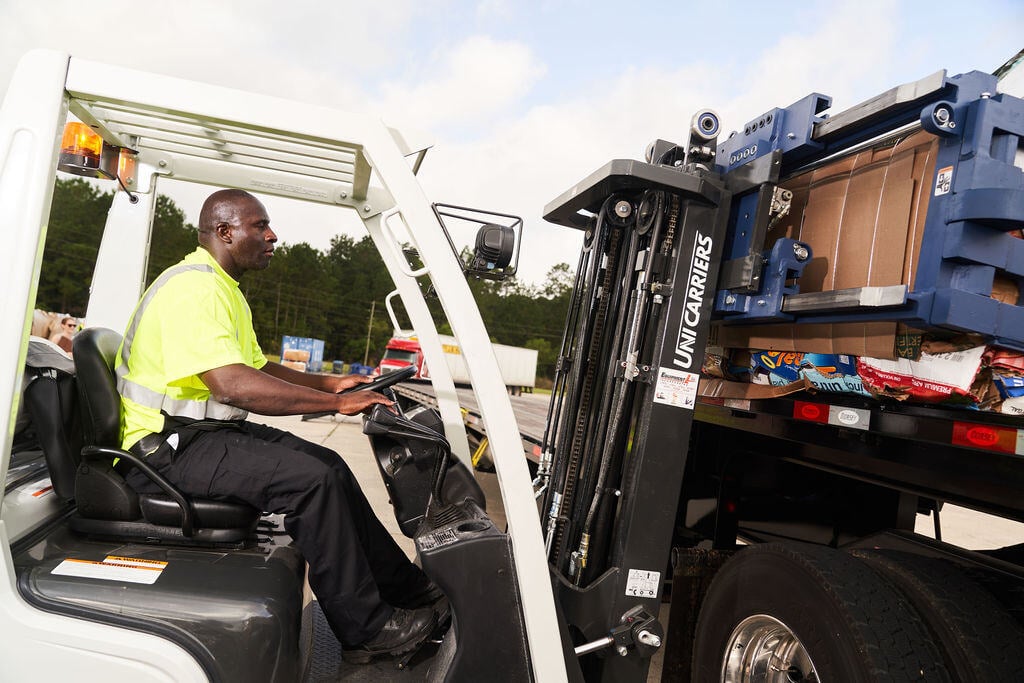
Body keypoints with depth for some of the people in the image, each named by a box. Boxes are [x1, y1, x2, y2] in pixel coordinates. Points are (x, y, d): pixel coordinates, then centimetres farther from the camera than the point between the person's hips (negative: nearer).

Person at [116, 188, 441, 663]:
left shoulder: (223, 288, 16)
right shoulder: (193, 286, -20)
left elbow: (258, 368, 22)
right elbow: (233, 385, -32)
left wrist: (328, 383, 9)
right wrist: (335, 403, -29)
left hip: (209, 430, 11)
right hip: (169, 445, -10)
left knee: (328, 464, 4)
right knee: (312, 479, -23)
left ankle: (407, 589, 12)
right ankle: (365, 630, -10)